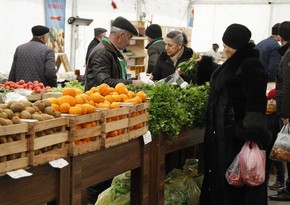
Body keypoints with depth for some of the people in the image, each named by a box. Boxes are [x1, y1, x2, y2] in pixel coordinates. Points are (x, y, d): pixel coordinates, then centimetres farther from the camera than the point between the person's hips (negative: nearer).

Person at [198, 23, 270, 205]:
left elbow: (256, 103, -22)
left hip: (238, 132, -9)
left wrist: (251, 133, -25)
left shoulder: (251, 66, -16)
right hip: (223, 130, 9)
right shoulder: (232, 64, 12)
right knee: (220, 174, 14)